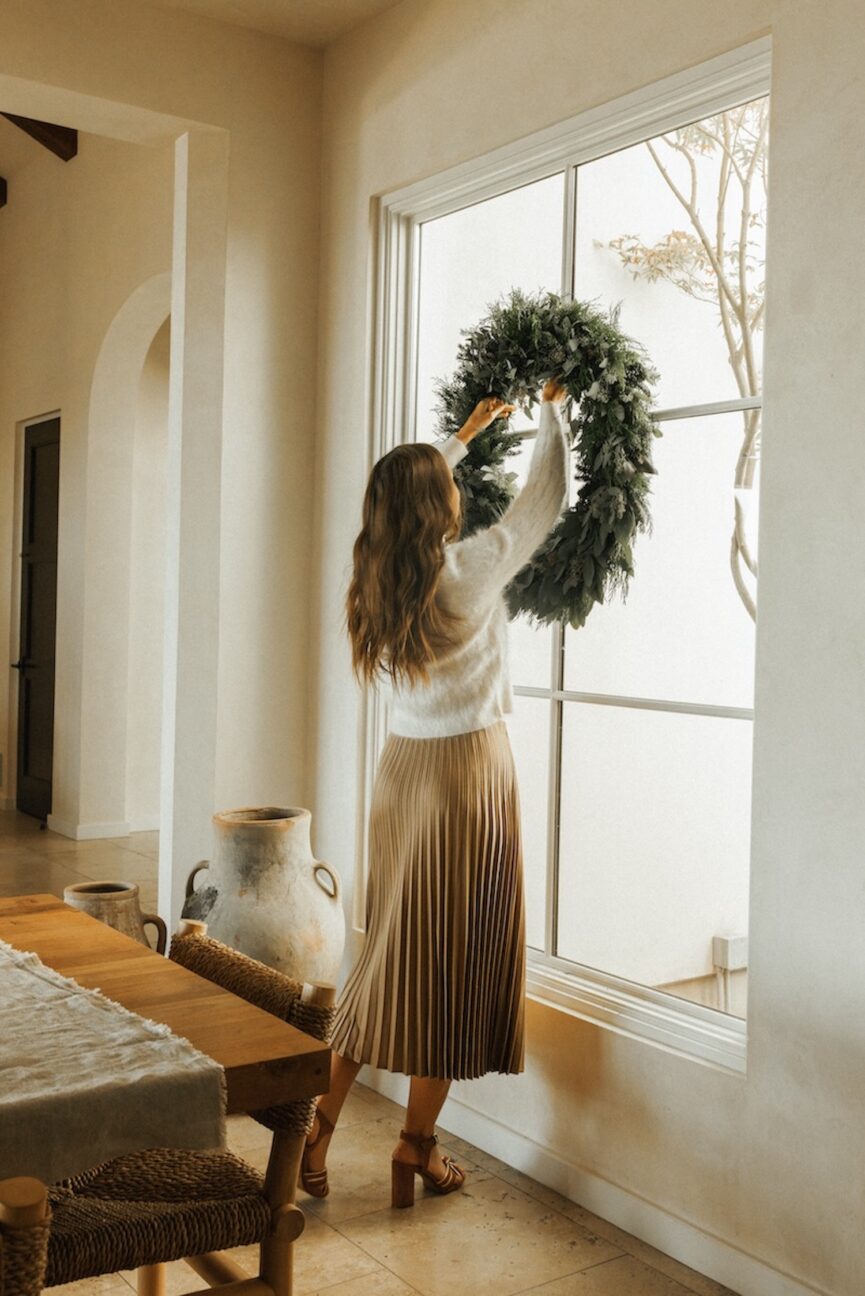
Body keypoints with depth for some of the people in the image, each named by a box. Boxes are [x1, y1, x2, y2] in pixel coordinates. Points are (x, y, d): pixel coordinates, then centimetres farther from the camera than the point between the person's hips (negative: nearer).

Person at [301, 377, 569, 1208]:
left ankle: (320, 1123, 17)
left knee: (394, 946, 15)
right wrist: (551, 411, 15)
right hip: (469, 771, -6)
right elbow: (542, 501, 0)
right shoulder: (471, 569, -14)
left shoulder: (378, 576, 3)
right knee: (456, 953, 5)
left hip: (401, 773, 6)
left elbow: (409, 493, 23)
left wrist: (465, 434, 34)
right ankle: (418, 1141, 14)